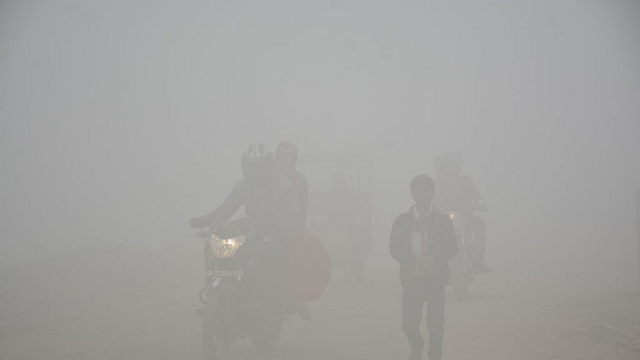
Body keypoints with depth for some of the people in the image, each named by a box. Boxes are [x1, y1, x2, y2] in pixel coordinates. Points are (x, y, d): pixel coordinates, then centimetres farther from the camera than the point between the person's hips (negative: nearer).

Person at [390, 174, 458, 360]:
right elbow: (395, 249, 3)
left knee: (436, 322, -4)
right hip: (411, 277, 1)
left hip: (435, 277, -1)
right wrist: (413, 260, -14)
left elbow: (452, 249, 2)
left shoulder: (443, 221, 4)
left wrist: (434, 259, -15)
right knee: (409, 322, -1)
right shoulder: (402, 221, 5)